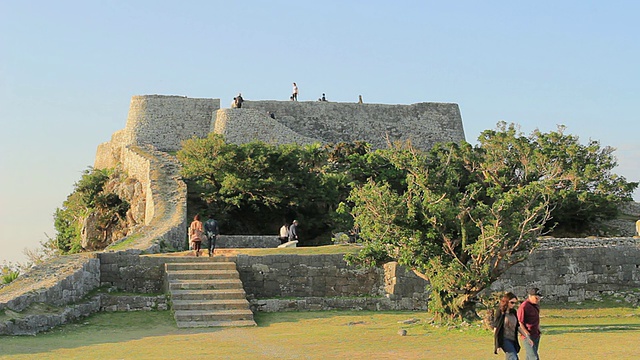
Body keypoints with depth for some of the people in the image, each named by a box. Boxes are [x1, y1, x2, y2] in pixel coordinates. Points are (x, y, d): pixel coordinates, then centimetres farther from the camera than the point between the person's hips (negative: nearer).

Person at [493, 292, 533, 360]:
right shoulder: (500, 313, -9)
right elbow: (495, 328, -8)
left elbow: (518, 327, 17)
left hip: (513, 340, 7)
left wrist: (527, 338, 14)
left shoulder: (513, 312, 10)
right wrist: (497, 344, -12)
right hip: (505, 339, -7)